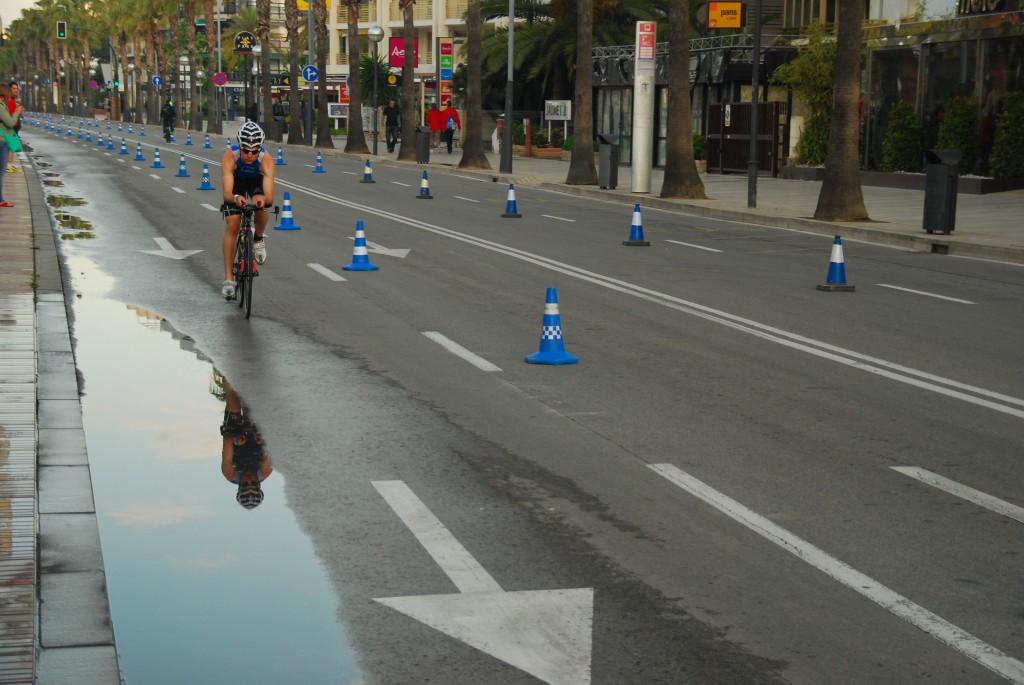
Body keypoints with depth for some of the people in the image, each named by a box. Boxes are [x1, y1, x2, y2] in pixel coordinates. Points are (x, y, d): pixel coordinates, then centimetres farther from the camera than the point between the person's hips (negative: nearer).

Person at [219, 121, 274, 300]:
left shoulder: (266, 160, -37)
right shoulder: (229, 157, -38)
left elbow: (270, 197, -44)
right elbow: (227, 193, -44)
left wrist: (263, 199, -67)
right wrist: (235, 198, -66)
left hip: (256, 180, 0)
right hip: (235, 181, 0)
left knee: (261, 208, -30)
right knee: (231, 226, -12)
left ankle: (258, 240, 4)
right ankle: (228, 279, -6)